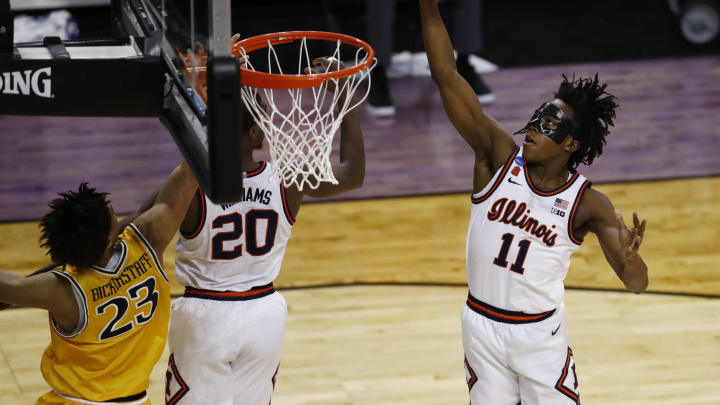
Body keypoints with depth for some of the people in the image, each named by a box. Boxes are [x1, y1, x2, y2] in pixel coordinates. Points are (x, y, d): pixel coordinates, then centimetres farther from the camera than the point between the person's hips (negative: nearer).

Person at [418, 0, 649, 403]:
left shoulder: (588, 204, -13)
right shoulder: (499, 155, -10)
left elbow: (637, 283, -17)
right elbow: (446, 76, -18)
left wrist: (630, 256, -41)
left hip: (541, 333, -2)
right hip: (481, 325, 2)